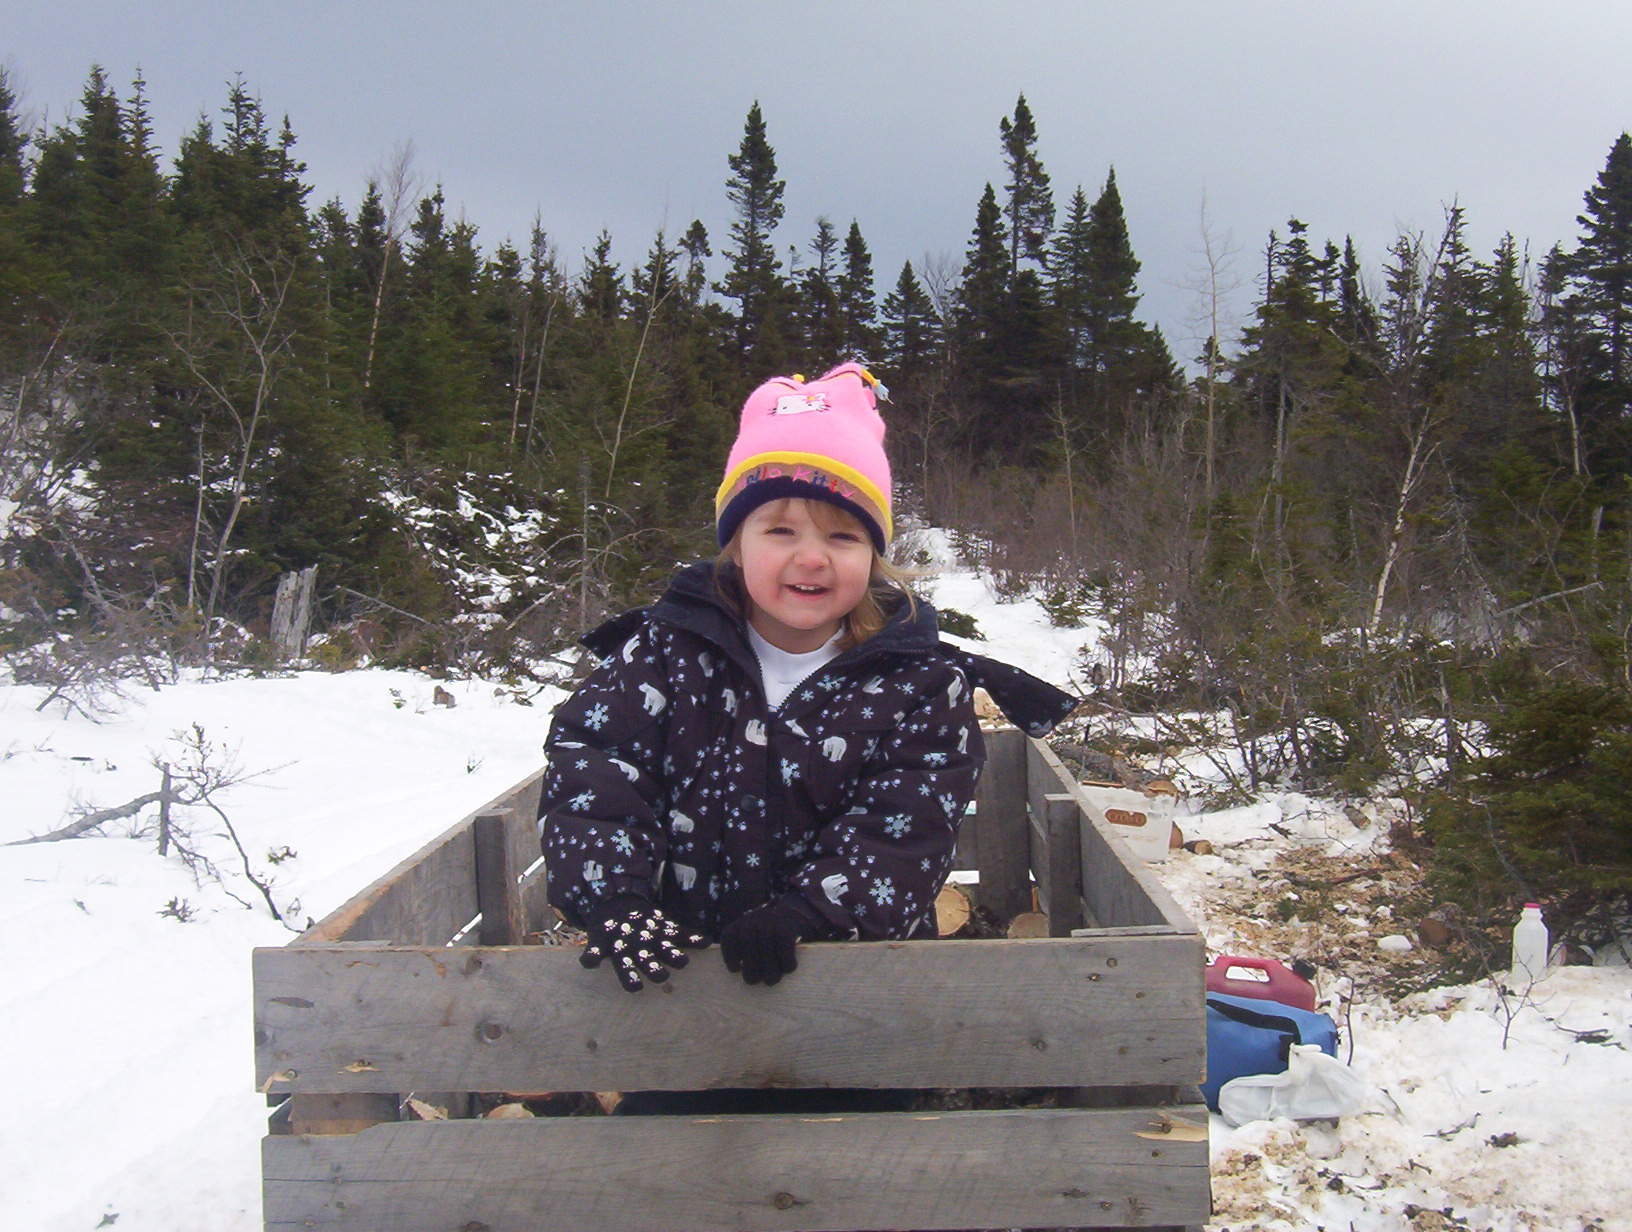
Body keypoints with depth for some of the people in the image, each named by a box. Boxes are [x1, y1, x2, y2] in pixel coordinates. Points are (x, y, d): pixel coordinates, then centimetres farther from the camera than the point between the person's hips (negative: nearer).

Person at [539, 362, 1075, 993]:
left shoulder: (923, 682, -1)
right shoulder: (669, 648, 2)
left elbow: (902, 830, -8)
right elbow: (589, 764, -3)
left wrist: (803, 917, -22)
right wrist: (614, 903, -18)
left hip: (856, 966, -1)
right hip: (682, 956, 1)